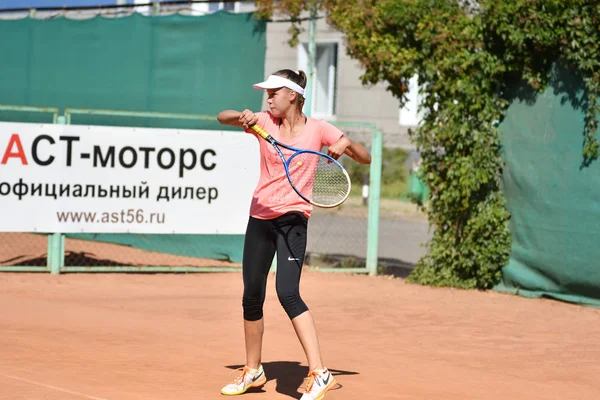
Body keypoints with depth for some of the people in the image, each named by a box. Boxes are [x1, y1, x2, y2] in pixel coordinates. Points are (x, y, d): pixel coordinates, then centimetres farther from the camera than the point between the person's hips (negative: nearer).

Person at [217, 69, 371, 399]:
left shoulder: (317, 129, -2)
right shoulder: (265, 123, 5)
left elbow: (365, 158, 0)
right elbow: (223, 117, -4)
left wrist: (347, 144, -21)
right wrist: (242, 117, -25)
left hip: (293, 219, -5)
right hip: (260, 217, 5)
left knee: (287, 292, -22)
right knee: (252, 296, 10)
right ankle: (253, 371, 28)